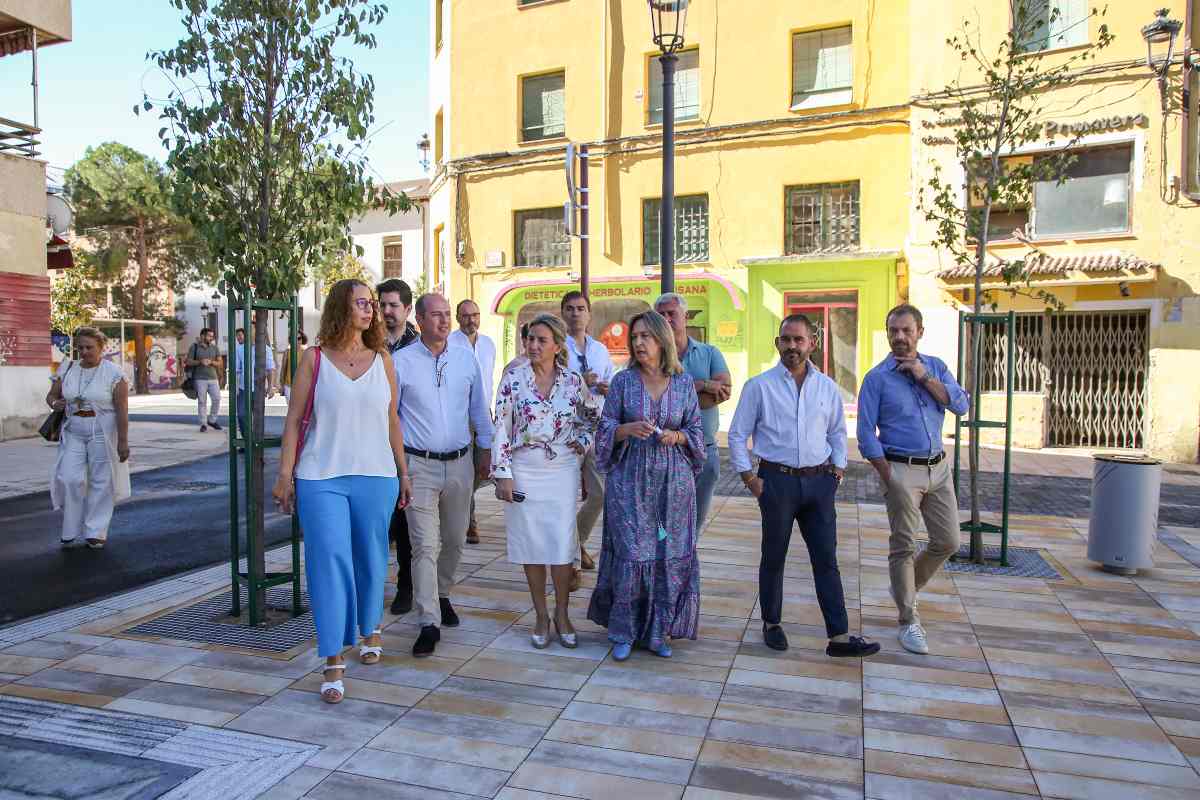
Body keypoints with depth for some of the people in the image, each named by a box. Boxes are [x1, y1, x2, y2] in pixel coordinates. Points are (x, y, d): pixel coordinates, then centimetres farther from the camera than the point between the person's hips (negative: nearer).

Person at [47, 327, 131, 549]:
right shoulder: (67, 369, 5)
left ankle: (96, 532, 13)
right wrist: (55, 403, -14)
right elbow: (52, 395, 12)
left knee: (101, 481, 2)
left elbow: (122, 409, -11)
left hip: (103, 432, -4)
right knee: (70, 479, -2)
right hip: (73, 432, 4)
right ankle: (71, 529, 14)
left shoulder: (113, 373, -9)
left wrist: (123, 441, -15)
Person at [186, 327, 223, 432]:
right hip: (199, 378, -3)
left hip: (213, 378, 3)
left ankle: (212, 420, 13)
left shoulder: (214, 347, 8)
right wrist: (200, 362, -19)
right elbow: (188, 362, -2)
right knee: (202, 402, -1)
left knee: (217, 399, -5)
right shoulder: (194, 347, -1)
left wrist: (211, 362, -16)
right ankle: (203, 424, 6)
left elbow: (220, 362, 4)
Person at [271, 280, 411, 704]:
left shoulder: (382, 360, 7)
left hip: (376, 477, 2)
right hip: (322, 478, -2)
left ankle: (370, 629, 37)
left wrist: (403, 473, 11)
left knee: (371, 558, 13)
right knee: (329, 562, -5)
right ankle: (334, 661, 3)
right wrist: (285, 474, -4)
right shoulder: (315, 359, 1)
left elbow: (393, 421, 10)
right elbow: (294, 419, 1)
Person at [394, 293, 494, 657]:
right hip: (419, 465, -4)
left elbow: (479, 408, 14)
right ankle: (429, 624, 0)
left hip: (460, 463, 4)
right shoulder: (400, 362, -4)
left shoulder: (466, 359, 6)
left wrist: (487, 449, 14)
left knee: (454, 539, 16)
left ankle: (441, 595, 40)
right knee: (425, 545, -6)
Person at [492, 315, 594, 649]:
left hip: (563, 472, 1)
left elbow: (587, 421, 14)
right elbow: (501, 427, -4)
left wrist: (583, 441, -7)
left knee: (562, 545, 0)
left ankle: (562, 615, 20)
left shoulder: (574, 381, 1)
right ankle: (541, 616, 22)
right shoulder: (514, 378, -4)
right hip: (523, 472, 0)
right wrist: (502, 474, -8)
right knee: (531, 544, 6)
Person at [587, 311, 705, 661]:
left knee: (670, 553, 5)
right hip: (630, 478, -1)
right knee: (630, 552, -1)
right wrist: (628, 429, -18)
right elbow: (605, 428, 2)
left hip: (673, 479, 2)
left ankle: (658, 629, 21)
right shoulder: (623, 380, 0)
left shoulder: (683, 382, 3)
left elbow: (696, 431, 8)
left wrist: (676, 436, -12)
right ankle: (624, 631, 16)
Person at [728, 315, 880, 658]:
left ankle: (840, 636, 7)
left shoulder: (827, 387, 7)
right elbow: (737, 435, 0)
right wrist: (749, 477, -4)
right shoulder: (759, 386, -3)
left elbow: (838, 432, 18)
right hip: (777, 481, -3)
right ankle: (772, 625, 25)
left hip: (819, 481, 3)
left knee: (827, 561, 3)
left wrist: (838, 469, 8)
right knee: (774, 558, 9)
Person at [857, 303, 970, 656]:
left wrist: (925, 377, -13)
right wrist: (889, 478, -10)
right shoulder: (876, 378, -5)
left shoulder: (935, 367, 8)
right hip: (902, 469, -5)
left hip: (939, 467, 5)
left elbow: (961, 405, -5)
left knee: (948, 541, 10)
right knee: (903, 547, 1)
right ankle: (909, 621, 13)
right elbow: (867, 435, -7)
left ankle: (905, 585, 34)